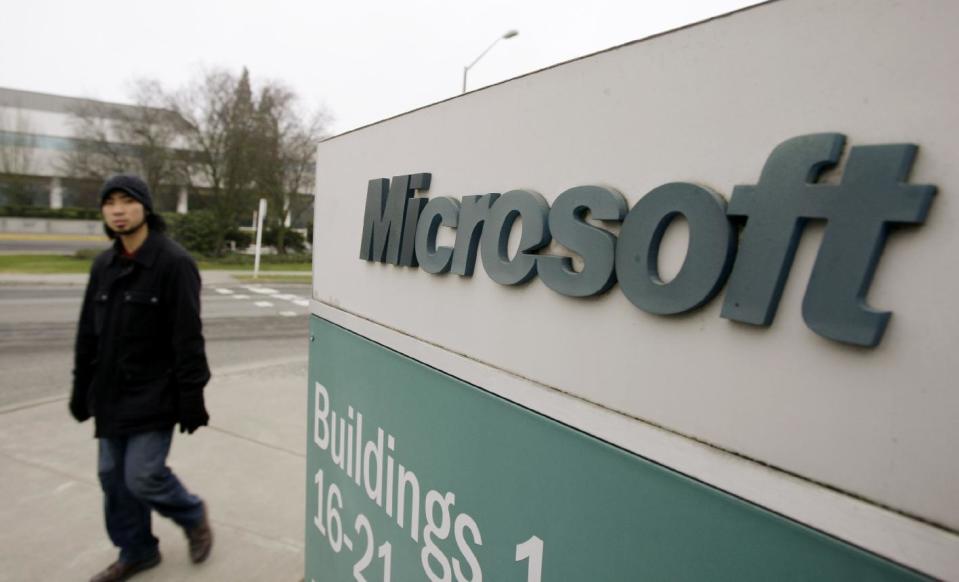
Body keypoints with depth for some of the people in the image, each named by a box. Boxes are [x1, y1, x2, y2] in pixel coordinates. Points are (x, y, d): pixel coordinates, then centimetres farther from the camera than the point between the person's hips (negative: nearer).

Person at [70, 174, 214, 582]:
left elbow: (188, 339, -17)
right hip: (111, 394, 7)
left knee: (143, 477, -6)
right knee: (113, 477, 13)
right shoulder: (103, 265, 7)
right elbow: (88, 334, 13)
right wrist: (82, 389, 14)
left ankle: (194, 516, 24)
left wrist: (191, 399, -17)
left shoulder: (173, 262, -15)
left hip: (154, 395, -7)